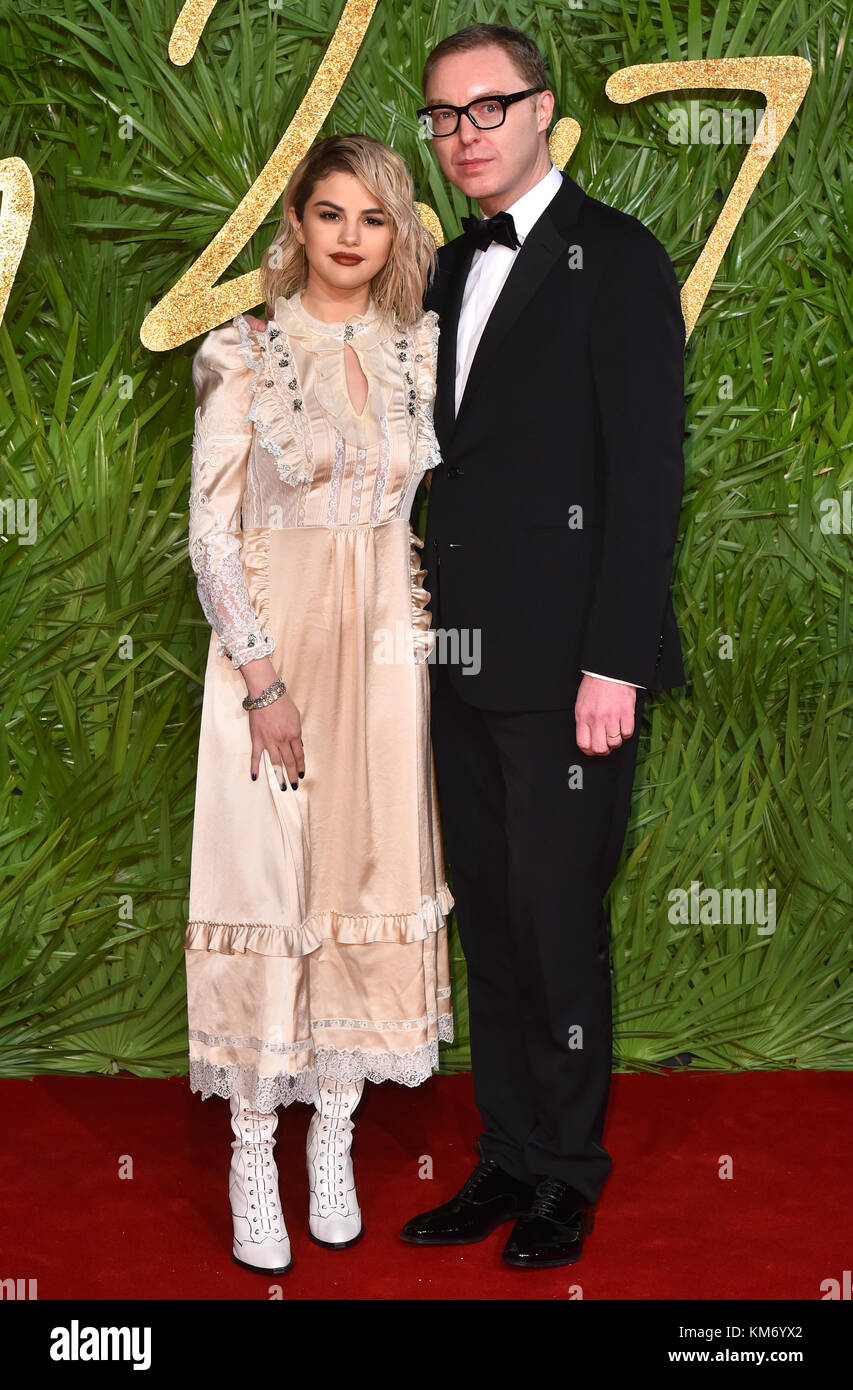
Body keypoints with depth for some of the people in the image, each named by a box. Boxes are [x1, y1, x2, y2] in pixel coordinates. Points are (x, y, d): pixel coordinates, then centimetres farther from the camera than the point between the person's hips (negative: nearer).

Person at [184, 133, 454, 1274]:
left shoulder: (424, 350, 6)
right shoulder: (245, 353, -4)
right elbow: (212, 529, -7)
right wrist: (263, 680, -13)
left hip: (388, 647, 4)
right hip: (272, 638, -3)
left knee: (369, 879, 7)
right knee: (266, 884, -1)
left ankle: (335, 1137, 21)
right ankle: (253, 1153, 11)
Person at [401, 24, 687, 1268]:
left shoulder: (616, 258, -6)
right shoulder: (453, 270, 17)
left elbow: (646, 470, -12)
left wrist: (615, 661, -17)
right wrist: (433, 622, 9)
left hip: (566, 661, -7)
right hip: (466, 655, 7)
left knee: (556, 920, -1)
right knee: (491, 919, 12)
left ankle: (569, 1178, 16)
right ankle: (508, 1160, 24)